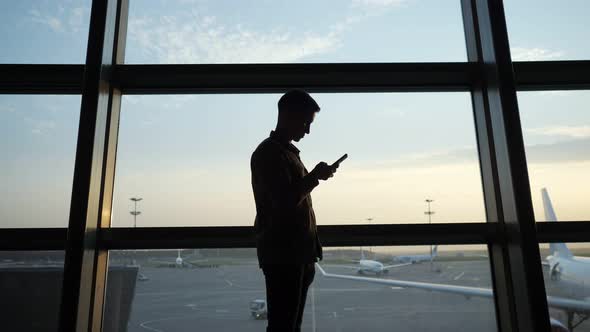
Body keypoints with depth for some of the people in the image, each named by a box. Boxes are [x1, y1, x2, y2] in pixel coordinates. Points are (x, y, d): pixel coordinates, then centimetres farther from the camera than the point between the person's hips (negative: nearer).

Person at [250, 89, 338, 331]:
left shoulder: (289, 152, 19)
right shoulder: (268, 153, -11)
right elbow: (285, 202, -21)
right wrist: (314, 176, -14)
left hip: (298, 253, 9)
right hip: (280, 255, -9)